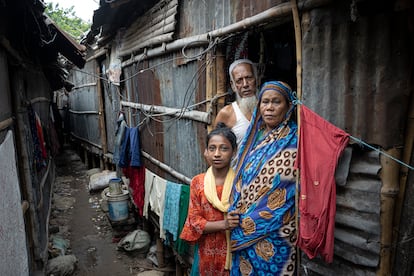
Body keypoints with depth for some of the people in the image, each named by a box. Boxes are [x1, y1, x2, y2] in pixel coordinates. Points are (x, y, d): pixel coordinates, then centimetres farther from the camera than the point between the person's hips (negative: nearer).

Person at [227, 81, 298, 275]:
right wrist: (233, 213, -5)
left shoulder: (293, 141, -11)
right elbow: (240, 178, 9)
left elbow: (284, 194, -16)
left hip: (274, 233, -5)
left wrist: (248, 222, -13)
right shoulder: (254, 136, 7)